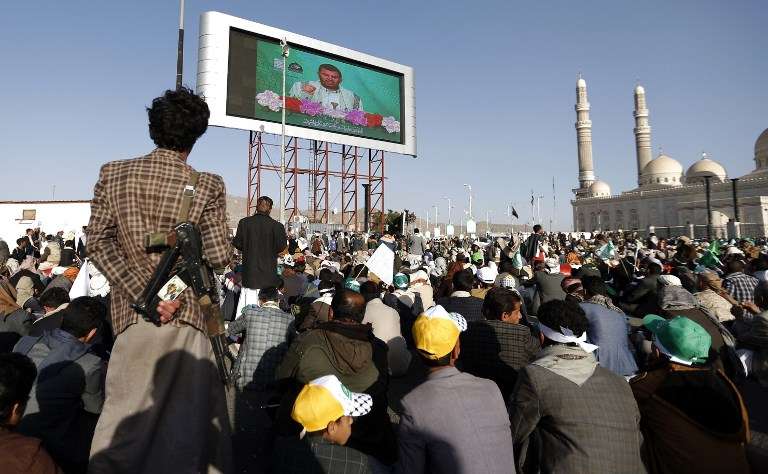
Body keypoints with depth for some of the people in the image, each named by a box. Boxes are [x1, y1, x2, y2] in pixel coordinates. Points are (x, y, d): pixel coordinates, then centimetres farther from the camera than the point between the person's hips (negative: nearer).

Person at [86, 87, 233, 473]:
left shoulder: (112, 174, 3)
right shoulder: (207, 185, -9)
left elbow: (97, 242, -2)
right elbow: (220, 257, -10)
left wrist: (144, 292, -7)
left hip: (130, 308, 4)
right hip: (184, 311, -3)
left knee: (130, 407, 17)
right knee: (183, 412, 10)